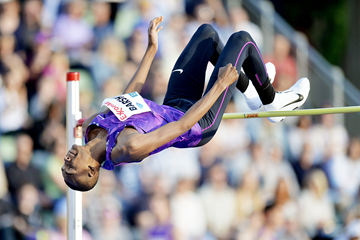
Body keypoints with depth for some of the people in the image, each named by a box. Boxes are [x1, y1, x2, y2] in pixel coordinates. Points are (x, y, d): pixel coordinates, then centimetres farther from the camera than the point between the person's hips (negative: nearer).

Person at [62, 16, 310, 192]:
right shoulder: (128, 148, -41)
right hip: (200, 124, -8)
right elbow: (183, 125, -35)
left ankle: (250, 90, 36)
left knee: (207, 32, 13)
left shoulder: (91, 128, -17)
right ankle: (272, 102, 24)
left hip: (172, 106, 8)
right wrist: (220, 85, -30)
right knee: (241, 39, -4)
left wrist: (151, 50, 3)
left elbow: (127, 99, 0)